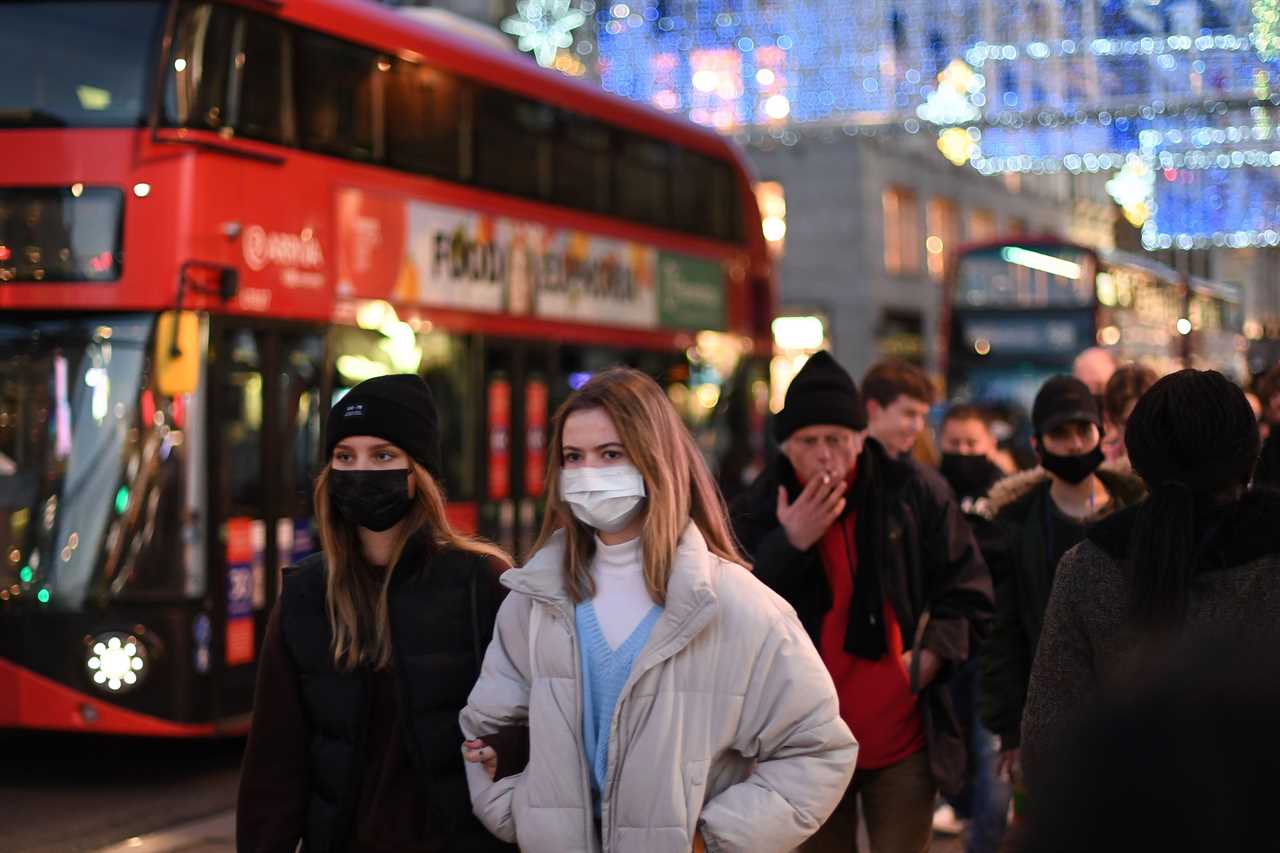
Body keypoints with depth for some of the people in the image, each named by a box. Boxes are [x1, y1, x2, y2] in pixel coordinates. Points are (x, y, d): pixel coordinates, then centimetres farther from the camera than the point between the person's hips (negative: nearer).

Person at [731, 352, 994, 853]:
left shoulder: (913, 492, -3)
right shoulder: (757, 511, 1)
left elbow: (966, 591, 4)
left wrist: (930, 656, -11)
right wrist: (790, 544, -16)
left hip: (902, 741, -1)